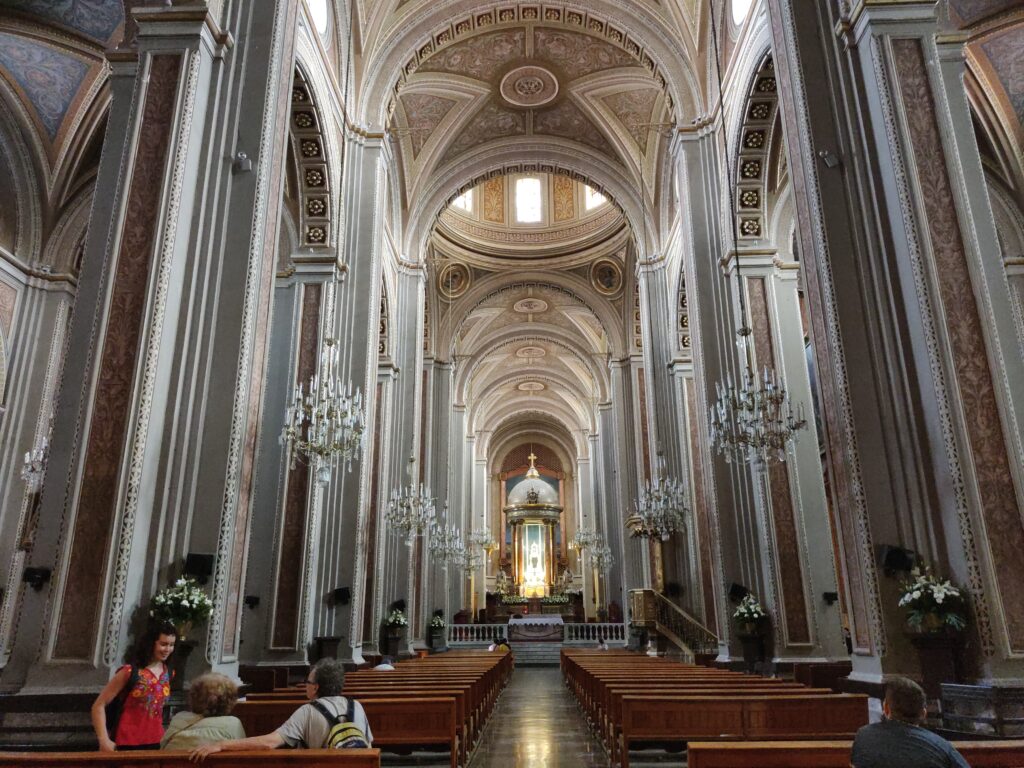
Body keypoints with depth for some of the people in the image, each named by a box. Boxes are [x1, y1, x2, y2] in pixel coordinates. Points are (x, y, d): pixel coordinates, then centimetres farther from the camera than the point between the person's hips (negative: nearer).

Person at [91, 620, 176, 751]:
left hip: (155, 743, 5)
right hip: (127, 743, -5)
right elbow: (99, 705, -9)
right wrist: (104, 740, -16)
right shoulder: (130, 672, -12)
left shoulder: (168, 673, 4)